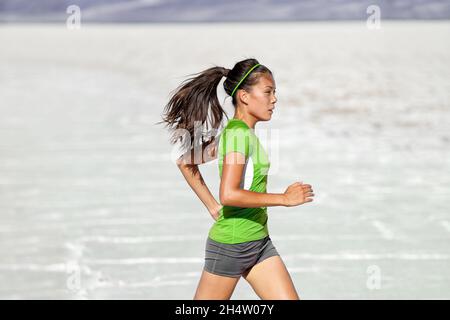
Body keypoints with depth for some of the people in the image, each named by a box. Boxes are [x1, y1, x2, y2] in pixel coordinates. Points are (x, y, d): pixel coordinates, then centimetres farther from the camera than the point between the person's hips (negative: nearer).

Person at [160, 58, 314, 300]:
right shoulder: (238, 133, -18)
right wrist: (284, 199, -21)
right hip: (231, 243, -9)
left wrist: (212, 206, 15)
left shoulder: (233, 132, 9)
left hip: (259, 242, 9)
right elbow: (229, 195, -28)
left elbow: (185, 162, 18)